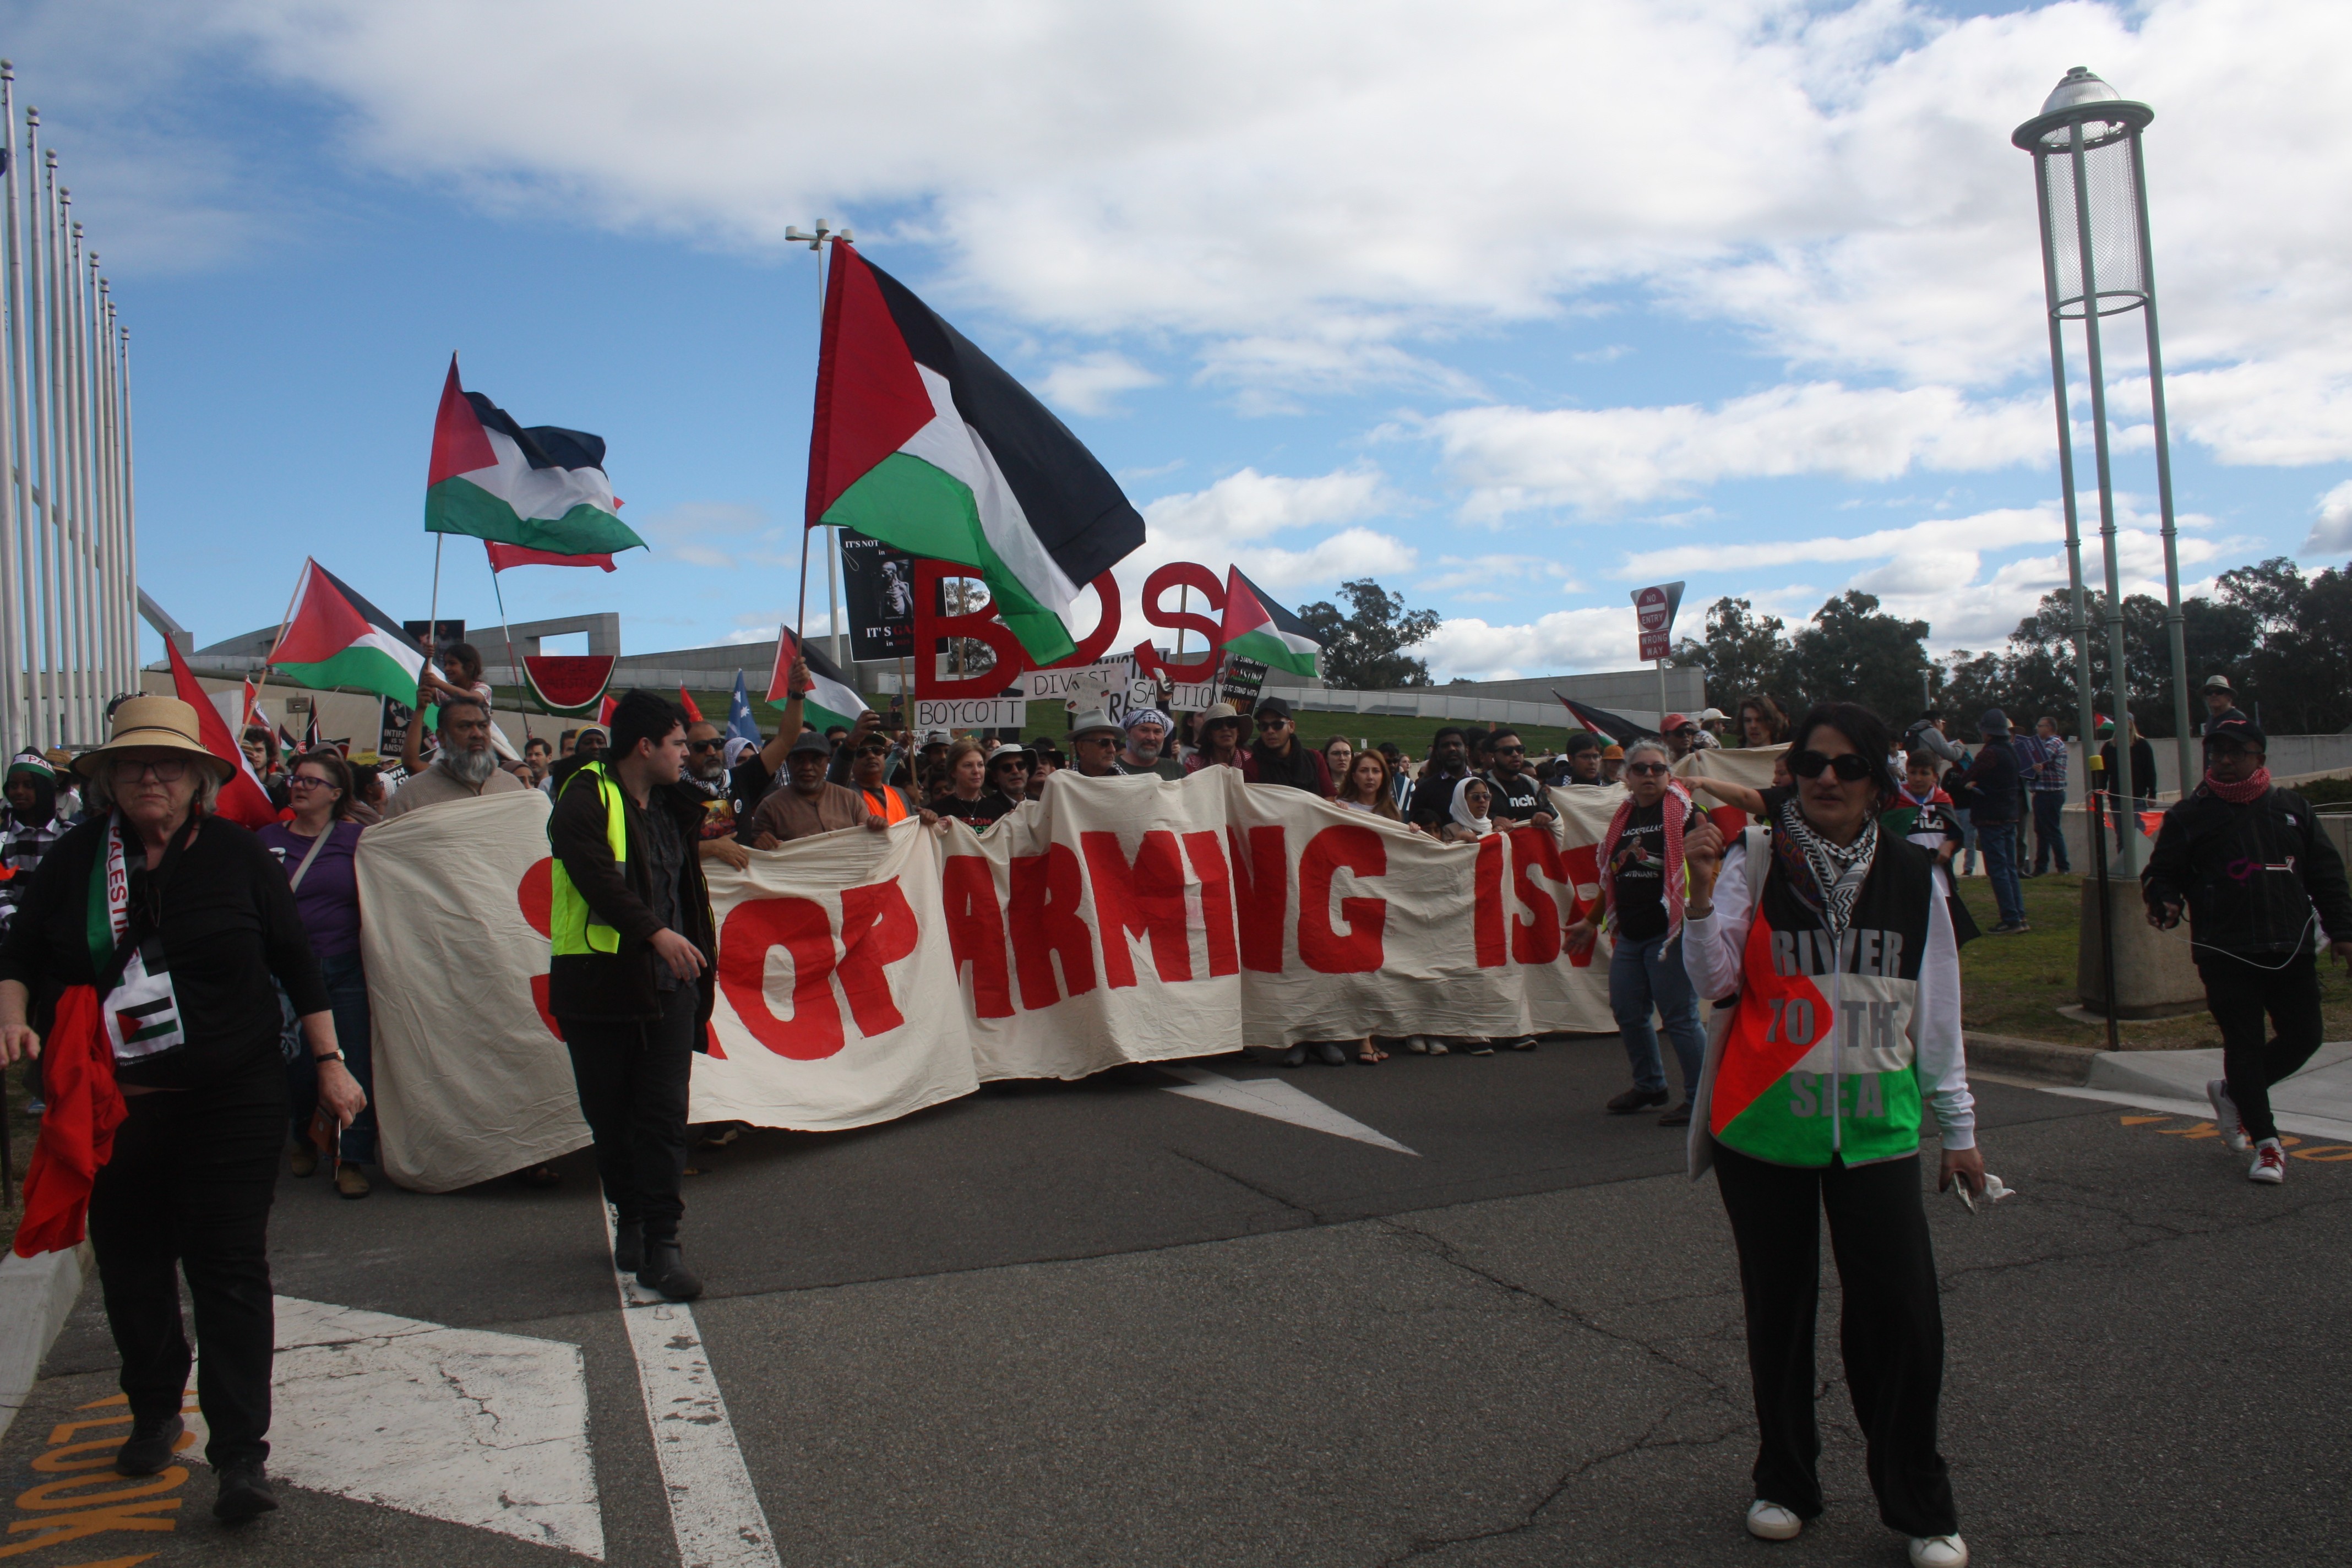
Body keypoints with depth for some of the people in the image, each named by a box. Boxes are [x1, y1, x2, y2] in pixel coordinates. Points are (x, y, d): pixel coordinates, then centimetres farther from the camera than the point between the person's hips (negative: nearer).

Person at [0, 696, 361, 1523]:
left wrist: (329, 1063, 0)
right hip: (111, 1109, 3)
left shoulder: (236, 853, -3)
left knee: (229, 1268, -4)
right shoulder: (76, 858, 3)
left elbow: (297, 961, 1)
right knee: (130, 1267, 15)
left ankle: (242, 1454, 0)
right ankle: (154, 1413, 37)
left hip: (232, 1104, -3)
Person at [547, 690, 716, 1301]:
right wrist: (656, 932, -31)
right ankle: (629, 1218, 27)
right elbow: (598, 879, -23)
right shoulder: (584, 803, -7)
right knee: (611, 1117, 8)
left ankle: (661, 1244, -1)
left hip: (668, 982, 5)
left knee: (664, 1114, -3)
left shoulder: (671, 808, 17)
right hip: (600, 982, -5)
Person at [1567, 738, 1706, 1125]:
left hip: (1669, 932, -7)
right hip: (1629, 934, 7)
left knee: (1679, 1017, -5)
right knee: (1627, 1012, 13)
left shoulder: (1684, 812, -5)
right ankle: (1649, 1086, 32)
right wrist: (1591, 922, 26)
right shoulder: (1624, 816, 15)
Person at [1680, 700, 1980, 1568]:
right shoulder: (1754, 863, -2)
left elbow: (1937, 1011, 11)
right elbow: (1714, 982, -10)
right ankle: (1784, 1482, 30)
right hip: (1762, 1127, -1)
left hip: (1875, 1128, 1)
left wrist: (1959, 1127, 12)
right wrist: (1703, 892, -24)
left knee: (1903, 1317, -4)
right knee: (1778, 1313, 11)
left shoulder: (1914, 877, 4)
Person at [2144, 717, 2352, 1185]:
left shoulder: (2292, 808, 10)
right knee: (2244, 1044, -2)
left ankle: (2231, 1092, 30)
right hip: (2225, 953, -3)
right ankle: (2266, 1142, 9)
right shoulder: (2189, 816, 1)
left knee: (2303, 1037, 5)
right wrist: (2166, 903, -19)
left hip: (2292, 949, 4)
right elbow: (2162, 872, 3)